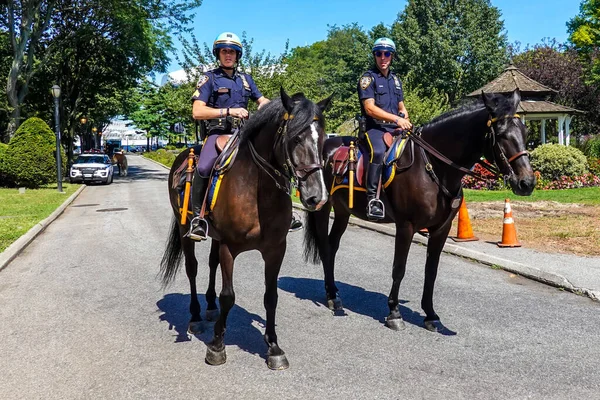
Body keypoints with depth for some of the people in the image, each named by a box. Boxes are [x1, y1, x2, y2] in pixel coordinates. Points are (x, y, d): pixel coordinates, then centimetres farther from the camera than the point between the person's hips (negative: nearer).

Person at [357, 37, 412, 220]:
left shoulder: (395, 79, 20)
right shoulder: (368, 78, -1)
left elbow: (402, 107, 25)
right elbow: (370, 108, -12)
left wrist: (406, 122, 4)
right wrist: (397, 119, -18)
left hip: (395, 129, 7)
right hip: (374, 128, -7)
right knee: (378, 151, -36)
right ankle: (372, 198, -34)